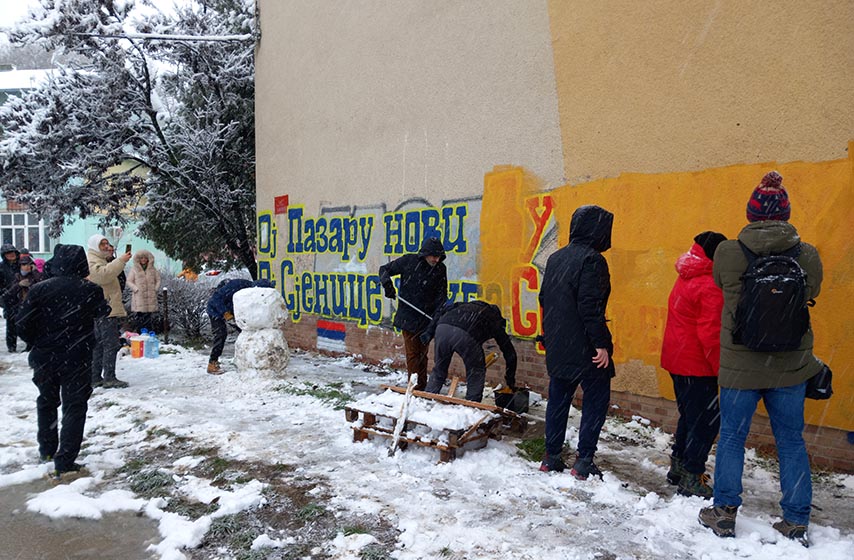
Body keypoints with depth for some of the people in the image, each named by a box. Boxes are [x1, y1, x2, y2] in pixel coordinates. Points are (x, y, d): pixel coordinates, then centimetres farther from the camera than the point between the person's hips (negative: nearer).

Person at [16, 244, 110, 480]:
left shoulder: (39, 289, -8)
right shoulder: (90, 291, -12)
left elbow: (23, 325, -6)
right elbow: (102, 311, 9)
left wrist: (38, 345, 11)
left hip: (44, 358, 3)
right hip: (77, 360, -3)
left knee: (47, 402, 23)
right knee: (74, 407, 4)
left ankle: (47, 450, 38)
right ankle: (64, 462, -4)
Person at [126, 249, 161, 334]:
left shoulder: (152, 269, 13)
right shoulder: (134, 269, 5)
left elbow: (158, 280, 16)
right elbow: (129, 281, 3)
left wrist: (156, 289, 2)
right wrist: (136, 289, -8)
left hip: (151, 296, 2)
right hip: (139, 296, -2)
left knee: (152, 316, 0)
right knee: (139, 314, -8)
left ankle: (152, 332, 5)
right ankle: (139, 333, -4)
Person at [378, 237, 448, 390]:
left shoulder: (440, 269, -1)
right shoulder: (408, 261, -8)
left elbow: (441, 295, 4)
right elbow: (385, 269, 3)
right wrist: (387, 285, -15)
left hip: (426, 318, 3)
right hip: (408, 316, -3)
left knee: (422, 353, 12)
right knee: (412, 353, -2)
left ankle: (422, 386, 22)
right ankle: (415, 385, 3)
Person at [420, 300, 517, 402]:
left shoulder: (468, 305, 40)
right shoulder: (496, 322, 31)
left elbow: (441, 312, 27)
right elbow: (510, 352, 33)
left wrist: (429, 331, 24)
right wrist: (510, 378, 43)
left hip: (442, 327, 4)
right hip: (466, 336, -4)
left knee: (438, 369, 24)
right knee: (476, 372, 21)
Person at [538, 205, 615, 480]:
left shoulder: (555, 258, 11)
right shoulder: (591, 259, -14)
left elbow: (544, 299, 16)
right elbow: (590, 306, -21)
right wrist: (601, 343, -18)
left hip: (557, 345, 8)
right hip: (583, 347, -7)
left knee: (558, 398, 14)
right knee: (596, 398, 5)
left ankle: (551, 457, 20)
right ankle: (584, 461, 5)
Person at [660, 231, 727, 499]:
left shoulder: (686, 278, 11)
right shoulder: (710, 286, -18)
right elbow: (710, 334, -20)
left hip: (677, 359, 9)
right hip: (696, 365, -9)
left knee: (691, 415, 20)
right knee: (707, 420, 0)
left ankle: (678, 468, 30)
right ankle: (692, 479, 6)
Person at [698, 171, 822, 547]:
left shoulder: (727, 253, -12)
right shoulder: (807, 256, -5)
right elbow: (810, 295, 10)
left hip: (740, 367, -2)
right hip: (791, 368, 2)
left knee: (731, 438, 12)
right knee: (791, 443, 14)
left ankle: (724, 514, 21)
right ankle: (796, 523, 23)